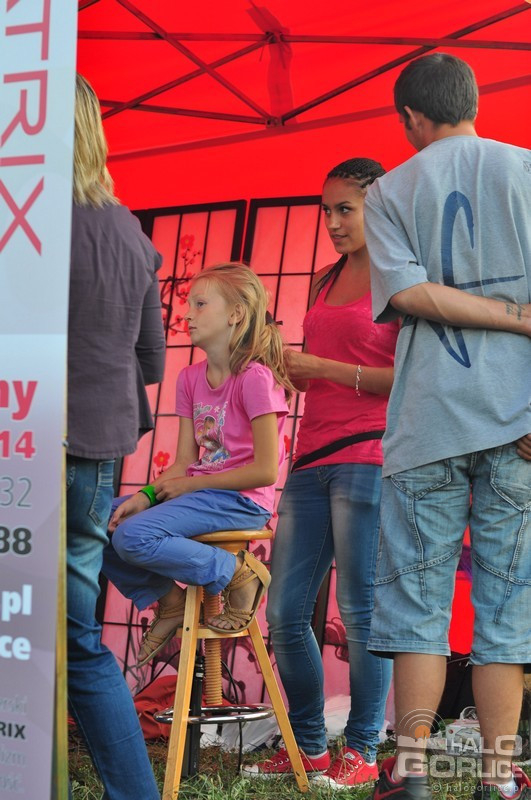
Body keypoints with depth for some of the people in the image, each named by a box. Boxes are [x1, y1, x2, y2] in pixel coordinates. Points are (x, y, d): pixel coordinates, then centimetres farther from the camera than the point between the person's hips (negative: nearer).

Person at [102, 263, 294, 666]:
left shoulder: (255, 378, -13)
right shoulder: (191, 379, 11)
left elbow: (265, 471, -17)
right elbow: (185, 462, 9)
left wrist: (191, 484, -13)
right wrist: (146, 495, -8)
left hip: (243, 501, -8)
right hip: (199, 493, 8)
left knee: (134, 536, -26)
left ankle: (239, 575, -9)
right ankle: (167, 601, 10)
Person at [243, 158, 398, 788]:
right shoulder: (326, 281, 20)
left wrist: (327, 369, -12)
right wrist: (286, 361, 6)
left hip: (367, 458, -7)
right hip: (312, 459, 7)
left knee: (361, 609, -3)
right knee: (285, 613, 6)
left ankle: (361, 751, 9)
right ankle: (308, 747, 19)